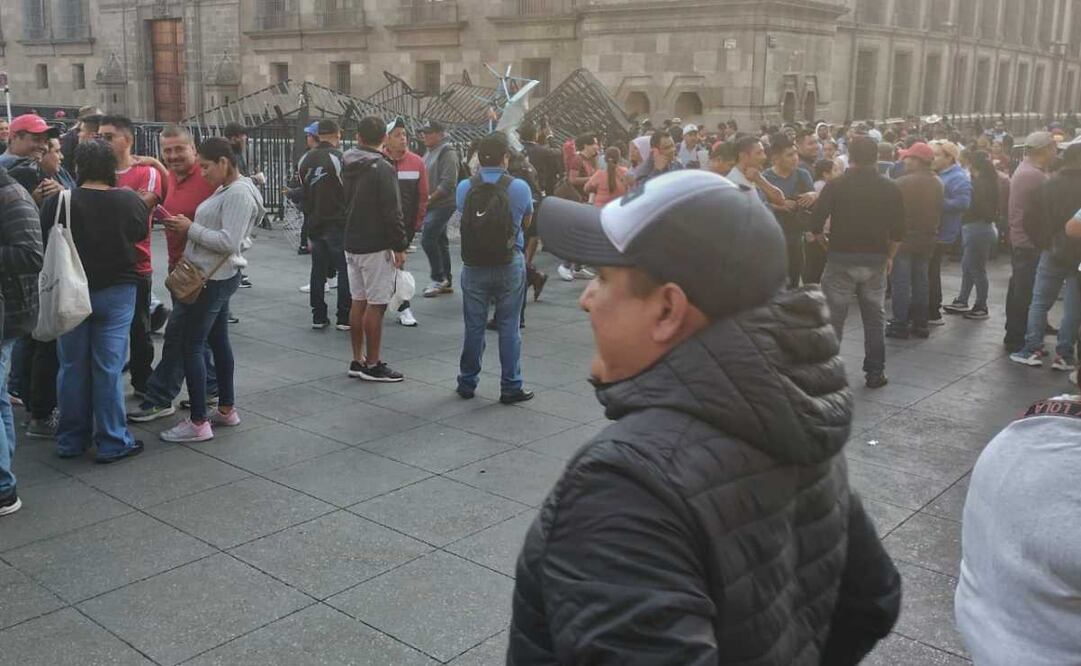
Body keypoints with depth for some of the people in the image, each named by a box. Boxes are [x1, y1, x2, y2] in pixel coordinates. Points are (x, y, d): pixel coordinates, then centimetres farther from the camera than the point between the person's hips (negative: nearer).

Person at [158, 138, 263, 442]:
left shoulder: (239, 193, -18)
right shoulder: (225, 189, 12)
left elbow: (228, 242, -24)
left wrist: (190, 228, -18)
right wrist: (186, 224, 3)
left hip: (216, 279, -10)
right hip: (217, 277, 10)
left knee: (192, 345, -6)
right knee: (218, 341, 16)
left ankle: (198, 423, -2)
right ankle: (226, 410, 27)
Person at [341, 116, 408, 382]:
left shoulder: (348, 166, 9)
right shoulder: (382, 168, -14)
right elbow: (392, 212, -16)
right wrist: (400, 246, -12)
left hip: (351, 244, 8)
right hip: (376, 246, -8)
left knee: (358, 302, 13)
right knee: (376, 305, -3)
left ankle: (358, 360, 18)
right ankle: (372, 365, 1)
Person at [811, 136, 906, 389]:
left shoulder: (836, 186, -6)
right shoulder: (890, 188, 2)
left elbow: (815, 224, -7)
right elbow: (899, 230, 3)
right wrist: (889, 256, 16)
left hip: (841, 259, -2)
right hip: (876, 260, 2)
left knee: (834, 318, 4)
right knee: (874, 319, 11)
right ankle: (875, 373, 15)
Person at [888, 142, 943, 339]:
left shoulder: (903, 182, -16)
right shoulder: (938, 184, 5)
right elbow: (940, 212, 13)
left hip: (904, 239, -6)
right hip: (927, 240, 6)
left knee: (901, 283, -1)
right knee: (920, 282, 13)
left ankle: (900, 324, 0)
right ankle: (920, 324, 18)